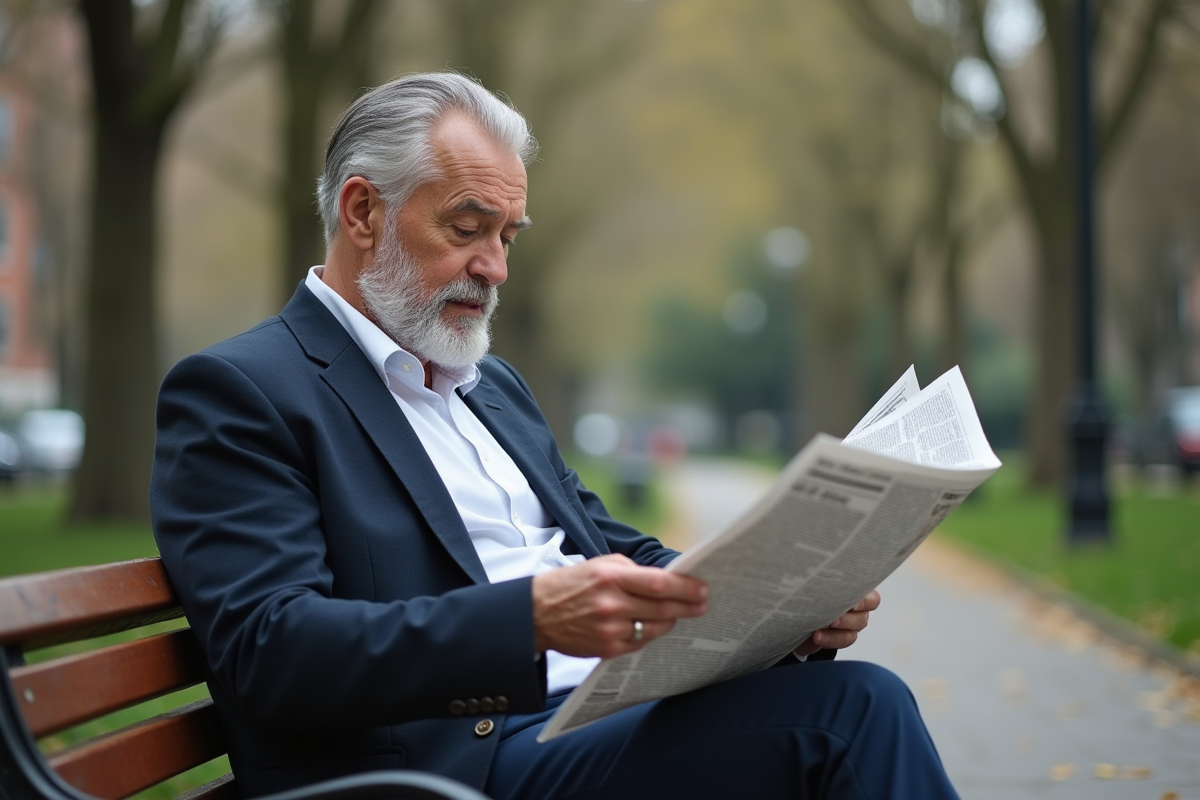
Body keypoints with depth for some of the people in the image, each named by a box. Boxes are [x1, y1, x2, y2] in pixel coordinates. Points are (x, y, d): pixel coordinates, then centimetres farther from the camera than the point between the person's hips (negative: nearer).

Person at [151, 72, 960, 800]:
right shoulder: (236, 392, -2)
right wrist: (531, 618, -28)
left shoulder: (495, 384, 25)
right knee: (845, 709, -24)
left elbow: (606, 547, 23)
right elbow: (267, 646, -15)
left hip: (619, 719, 8)